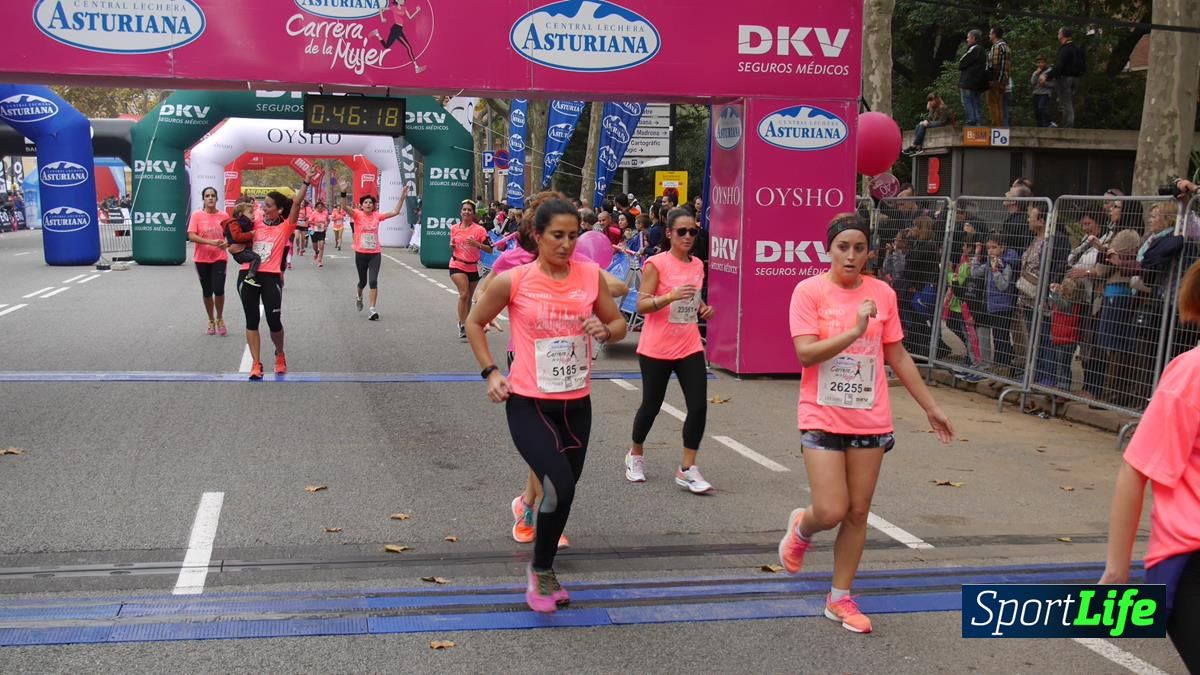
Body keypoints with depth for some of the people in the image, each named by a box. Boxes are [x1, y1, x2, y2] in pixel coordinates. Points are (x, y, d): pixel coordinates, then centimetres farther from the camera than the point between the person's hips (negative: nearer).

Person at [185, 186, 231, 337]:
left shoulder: (223, 216, 1)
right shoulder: (196, 215, -4)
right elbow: (191, 236, -12)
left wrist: (226, 243, -14)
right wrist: (210, 242, -25)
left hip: (219, 258, 0)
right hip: (202, 259, 0)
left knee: (219, 289, -12)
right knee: (207, 292, 9)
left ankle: (220, 319, 11)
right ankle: (211, 321, 28)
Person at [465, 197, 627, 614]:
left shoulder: (591, 276, -1)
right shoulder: (513, 281, -9)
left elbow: (619, 323, 12)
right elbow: (475, 323, 6)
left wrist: (606, 331, -11)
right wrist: (490, 372, -3)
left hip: (576, 403, 4)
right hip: (528, 403, -4)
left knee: (564, 489, 14)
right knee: (561, 486, -19)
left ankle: (544, 568, 37)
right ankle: (540, 570, 6)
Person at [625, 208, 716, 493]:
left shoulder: (697, 265, 8)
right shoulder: (656, 263, -10)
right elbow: (641, 306, -15)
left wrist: (704, 309, 2)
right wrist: (670, 296, -29)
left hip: (690, 347, 5)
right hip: (657, 349, -4)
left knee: (699, 406, -7)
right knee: (651, 405, 9)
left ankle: (687, 469, 3)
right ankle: (636, 455, 35)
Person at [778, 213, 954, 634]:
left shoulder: (882, 294, 2)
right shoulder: (809, 291, -8)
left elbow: (898, 356, 11)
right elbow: (805, 353, -17)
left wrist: (931, 407, 14)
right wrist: (855, 330, -26)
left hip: (870, 421, 4)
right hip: (823, 418, -3)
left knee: (858, 513, 7)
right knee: (832, 512, -8)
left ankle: (840, 599, 22)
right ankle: (801, 528, 29)